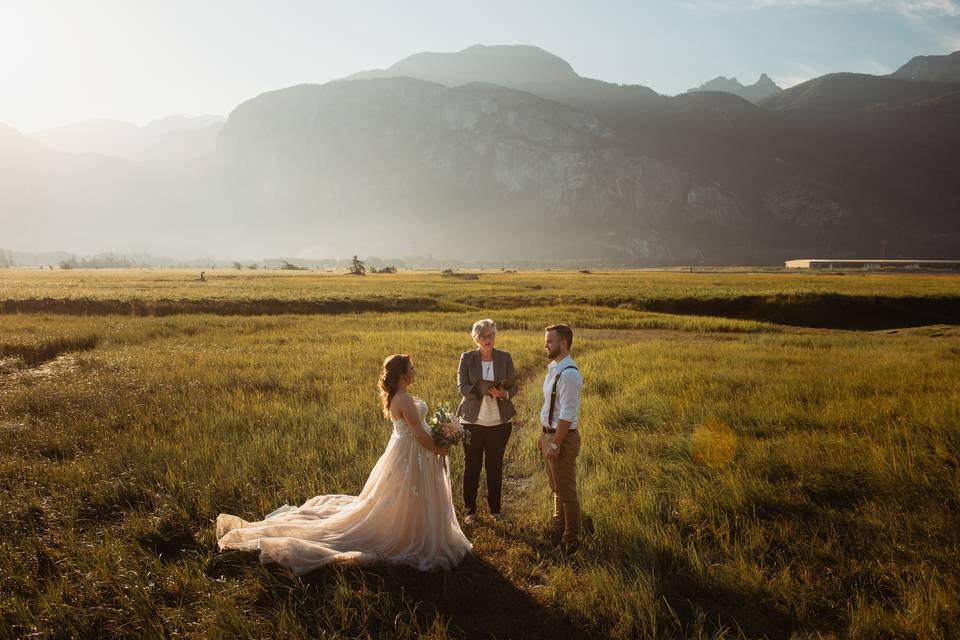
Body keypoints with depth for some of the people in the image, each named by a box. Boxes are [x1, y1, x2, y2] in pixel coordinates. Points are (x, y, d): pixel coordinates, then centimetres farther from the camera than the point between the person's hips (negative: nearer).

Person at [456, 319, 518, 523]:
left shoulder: (505, 358, 2)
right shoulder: (467, 358, -2)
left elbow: (514, 386, 2)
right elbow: (462, 387, -10)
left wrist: (504, 393, -22)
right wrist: (487, 390, -26)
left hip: (499, 422, 1)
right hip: (472, 421, -1)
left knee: (495, 466, 10)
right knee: (471, 466, 5)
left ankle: (495, 509, 24)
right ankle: (470, 510, 19)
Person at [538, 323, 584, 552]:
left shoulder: (569, 374, -23)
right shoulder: (553, 368, 8)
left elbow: (567, 414, -25)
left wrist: (555, 444, -22)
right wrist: (544, 435, 17)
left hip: (563, 437, -10)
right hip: (550, 434, 10)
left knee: (566, 490, 4)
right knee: (556, 487, 24)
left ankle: (570, 539, 18)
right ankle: (558, 528, 41)